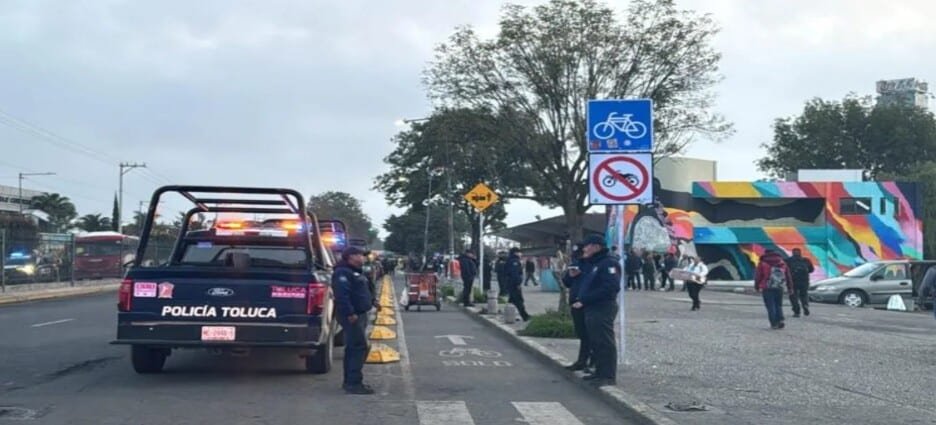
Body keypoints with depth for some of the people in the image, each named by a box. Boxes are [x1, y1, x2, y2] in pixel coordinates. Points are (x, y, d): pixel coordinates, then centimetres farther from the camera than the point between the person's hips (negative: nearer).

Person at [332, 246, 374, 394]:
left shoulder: (357, 272, 20)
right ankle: (353, 383, -12)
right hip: (352, 316, -11)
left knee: (353, 348, 15)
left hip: (360, 315, 11)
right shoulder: (343, 273, -15)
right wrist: (350, 313, -29)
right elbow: (341, 295, -26)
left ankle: (350, 381, 22)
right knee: (359, 347, -13)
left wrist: (371, 301, 17)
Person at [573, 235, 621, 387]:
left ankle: (609, 376, -3)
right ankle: (600, 372, 24)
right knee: (595, 342, 15)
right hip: (591, 309, 10)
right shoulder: (590, 264, 18)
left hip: (603, 309, -10)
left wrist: (585, 300, -23)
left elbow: (610, 288, -25)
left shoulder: (608, 264, -14)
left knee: (605, 342, -6)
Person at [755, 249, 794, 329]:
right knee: (778, 305, 14)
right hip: (779, 288, 3)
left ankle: (774, 323, -6)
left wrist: (757, 287, 13)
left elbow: (758, 276, 2)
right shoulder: (782, 263, 13)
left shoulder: (762, 263, 2)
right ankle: (780, 320, -3)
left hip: (767, 289, -3)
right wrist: (790, 287, 22)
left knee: (770, 306, 0)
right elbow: (788, 276, 16)